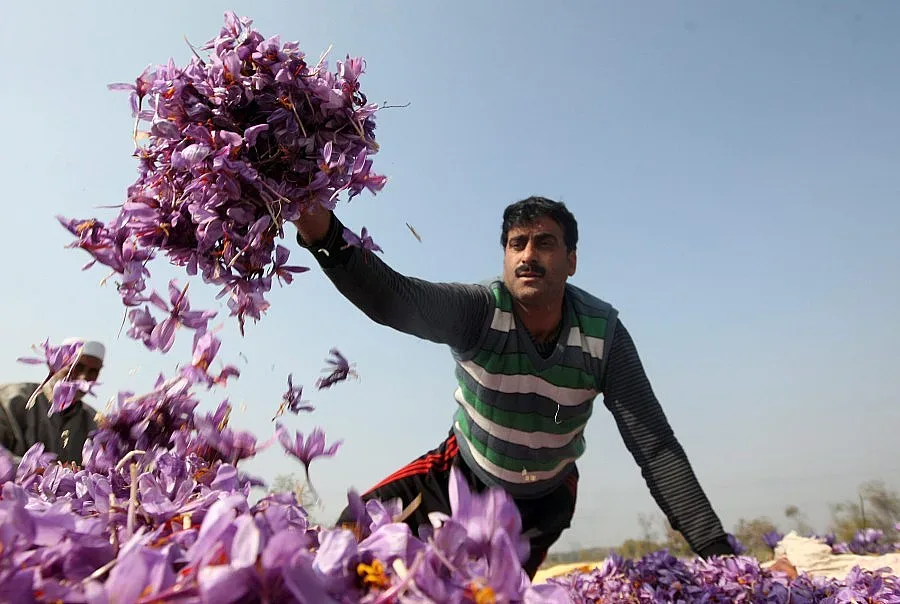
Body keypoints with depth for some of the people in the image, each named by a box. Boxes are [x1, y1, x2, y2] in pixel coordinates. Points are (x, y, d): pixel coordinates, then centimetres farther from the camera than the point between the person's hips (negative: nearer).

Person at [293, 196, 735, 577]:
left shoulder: (603, 334, -23)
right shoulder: (478, 309, -28)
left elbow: (656, 449, -22)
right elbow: (393, 299, -48)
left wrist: (715, 550, -29)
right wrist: (325, 235, -67)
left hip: (545, 497, 1)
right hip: (463, 470, 0)